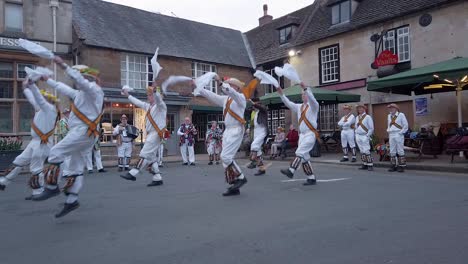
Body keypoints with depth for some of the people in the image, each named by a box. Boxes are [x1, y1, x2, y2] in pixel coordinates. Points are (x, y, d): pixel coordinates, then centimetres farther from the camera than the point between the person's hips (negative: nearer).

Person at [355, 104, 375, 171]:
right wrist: (356, 134, 11)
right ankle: (365, 164, 14)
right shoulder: (357, 117, 14)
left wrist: (367, 135, -12)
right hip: (358, 136, 6)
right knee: (362, 151, 8)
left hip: (365, 136, -6)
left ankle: (370, 165, -7)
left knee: (366, 151, -11)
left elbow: (371, 128, -7)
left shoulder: (367, 117, -5)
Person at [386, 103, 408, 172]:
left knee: (400, 151, -4)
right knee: (392, 151, 6)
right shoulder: (389, 116, 15)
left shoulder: (401, 115, -3)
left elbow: (405, 125, -5)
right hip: (391, 135, 6)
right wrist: (388, 131, 11)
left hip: (398, 135, -6)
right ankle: (394, 165, 12)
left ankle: (402, 166, 0)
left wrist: (401, 132, -9)